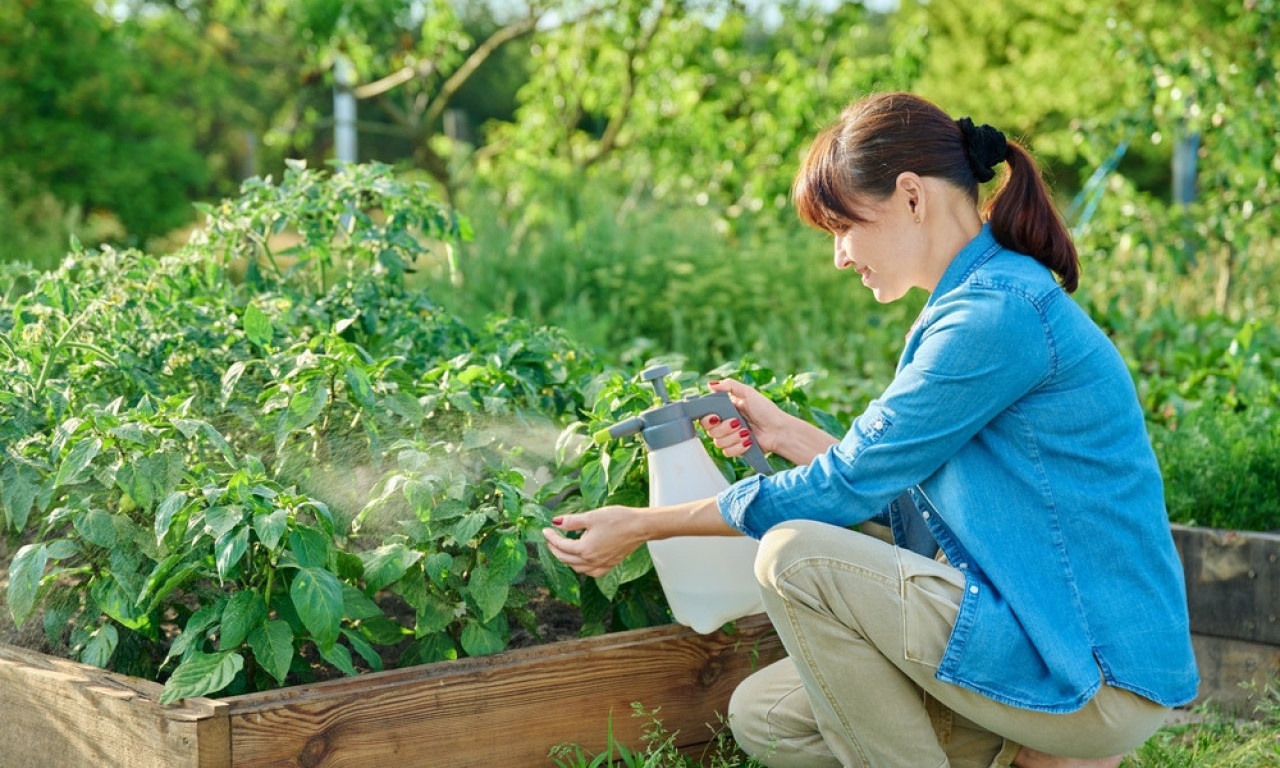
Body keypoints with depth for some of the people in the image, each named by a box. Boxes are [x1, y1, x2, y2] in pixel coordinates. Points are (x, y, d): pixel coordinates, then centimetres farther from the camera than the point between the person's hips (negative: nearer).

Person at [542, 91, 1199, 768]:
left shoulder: (996, 315, -19)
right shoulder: (973, 304, 12)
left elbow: (852, 486, -15)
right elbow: (911, 497, 15)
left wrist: (644, 526, -8)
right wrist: (787, 434, 9)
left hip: (1100, 678, -10)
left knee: (796, 557, -18)